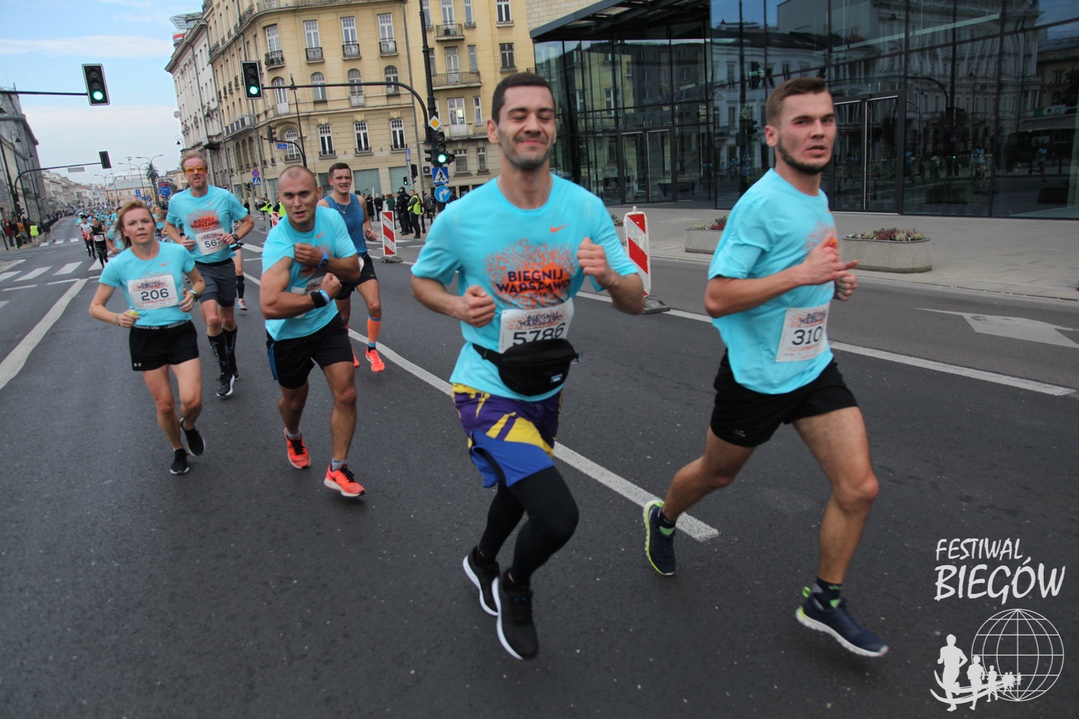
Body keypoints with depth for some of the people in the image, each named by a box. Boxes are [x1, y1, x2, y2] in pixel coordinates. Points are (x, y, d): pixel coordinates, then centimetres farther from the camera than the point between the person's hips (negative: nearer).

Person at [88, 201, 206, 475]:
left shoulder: (177, 252, -7)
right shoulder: (118, 265, -8)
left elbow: (199, 281, 12)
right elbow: (95, 307, 0)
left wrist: (192, 293, -11)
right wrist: (117, 318, -21)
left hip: (180, 332, 0)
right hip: (145, 338, 1)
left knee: (192, 401, -15)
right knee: (165, 405, 7)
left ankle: (188, 426, 22)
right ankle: (178, 450, 35)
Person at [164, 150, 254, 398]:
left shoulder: (224, 196, -7)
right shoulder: (177, 201, -3)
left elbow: (248, 221, 4)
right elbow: (169, 225, 17)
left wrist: (235, 236, -14)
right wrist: (180, 240, -3)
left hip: (225, 265, 1)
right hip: (199, 267, -1)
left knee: (228, 319, 16)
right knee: (212, 319, -18)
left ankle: (231, 361, 42)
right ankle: (225, 371, 0)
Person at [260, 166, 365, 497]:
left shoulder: (331, 218, -13)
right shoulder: (279, 242, -30)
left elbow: (354, 271, -9)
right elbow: (270, 306, -40)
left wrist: (322, 260, -29)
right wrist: (322, 295, -29)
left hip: (327, 322, 3)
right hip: (287, 333, -3)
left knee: (346, 395, -5)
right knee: (295, 399, 18)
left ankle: (337, 469, 12)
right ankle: (293, 436, 54)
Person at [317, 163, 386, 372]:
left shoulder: (359, 201, 1)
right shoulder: (323, 205, -13)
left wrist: (369, 231, 3)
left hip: (362, 260, 3)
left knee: (375, 306, -15)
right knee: (343, 315, 12)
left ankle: (372, 350, 7)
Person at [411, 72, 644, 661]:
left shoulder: (586, 209, -9)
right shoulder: (461, 218, -16)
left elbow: (636, 303, -7)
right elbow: (421, 281, 2)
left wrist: (608, 276, -30)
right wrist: (459, 305, -19)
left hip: (547, 386, 5)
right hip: (487, 388, -5)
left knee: (520, 490, 27)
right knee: (557, 515, -20)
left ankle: (483, 562, 61)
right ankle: (515, 589, 15)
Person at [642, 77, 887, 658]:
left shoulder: (817, 198, 7)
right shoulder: (761, 204, -20)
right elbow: (716, 299, -25)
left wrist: (834, 282, 3)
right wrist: (801, 274, -30)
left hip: (815, 368, 7)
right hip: (756, 374, -7)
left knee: (858, 488, -1)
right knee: (717, 475, 15)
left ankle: (824, 600, 19)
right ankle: (663, 519, 47)